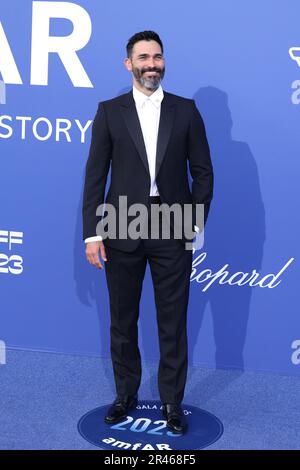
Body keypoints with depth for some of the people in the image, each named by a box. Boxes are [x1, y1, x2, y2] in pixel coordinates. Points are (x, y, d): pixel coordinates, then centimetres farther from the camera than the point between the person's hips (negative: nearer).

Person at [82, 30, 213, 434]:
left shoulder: (186, 110, 5)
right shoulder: (109, 111, 3)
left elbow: (202, 171, 5)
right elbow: (95, 175, 1)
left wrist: (196, 222, -4)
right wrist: (92, 233, -5)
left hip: (173, 232, 0)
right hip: (122, 232, 0)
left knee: (173, 323, 6)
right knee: (123, 321, 11)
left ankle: (172, 402, 19)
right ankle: (126, 394, 28)